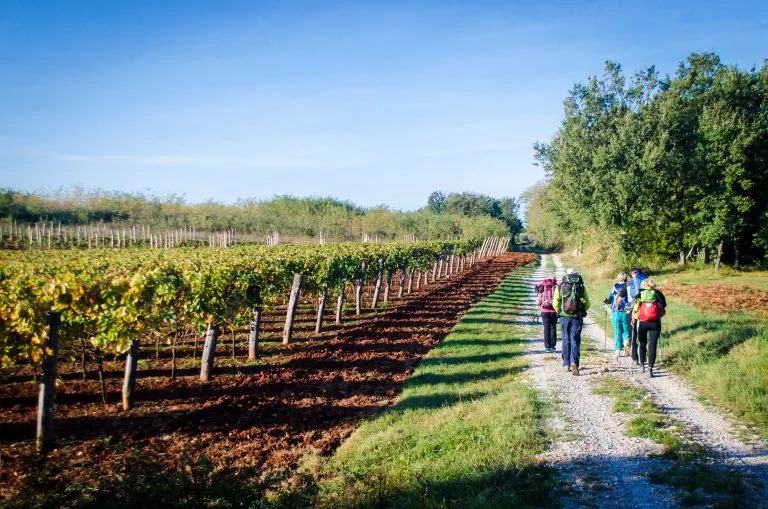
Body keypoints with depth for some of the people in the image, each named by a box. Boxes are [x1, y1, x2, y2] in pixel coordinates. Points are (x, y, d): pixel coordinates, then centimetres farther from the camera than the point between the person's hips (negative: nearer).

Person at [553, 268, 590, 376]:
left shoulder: (560, 287, 0)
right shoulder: (581, 287, 1)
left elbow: (555, 303, 0)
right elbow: (587, 304, 3)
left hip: (564, 318, 1)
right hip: (577, 318, -1)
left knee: (566, 340, 13)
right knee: (575, 341, 0)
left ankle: (567, 363, 20)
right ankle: (574, 363, -16)